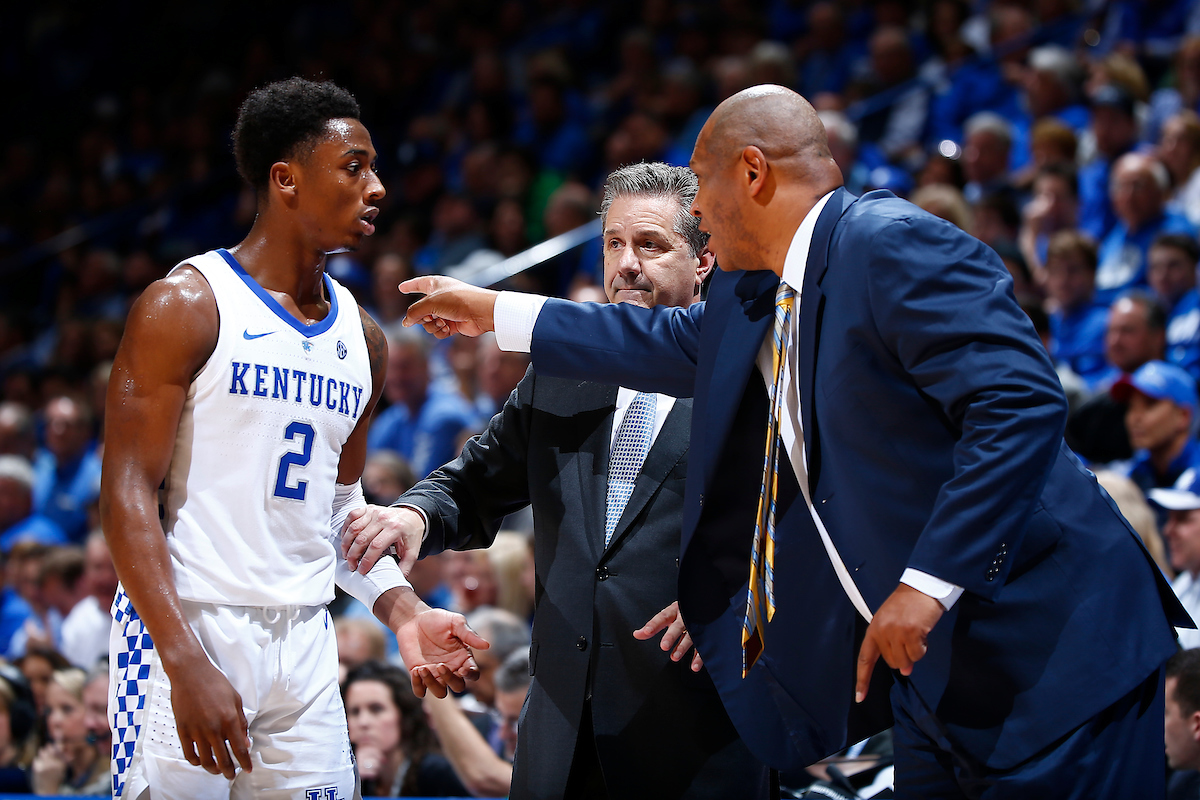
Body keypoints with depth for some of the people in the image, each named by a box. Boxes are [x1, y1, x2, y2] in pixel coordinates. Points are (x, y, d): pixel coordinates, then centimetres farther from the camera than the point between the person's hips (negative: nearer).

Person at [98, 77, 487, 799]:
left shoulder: (363, 339, 13)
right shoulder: (185, 306, -8)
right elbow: (129, 491, -12)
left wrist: (403, 610, 5)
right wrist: (185, 662, -21)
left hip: (303, 639, 6)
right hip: (183, 625, -6)